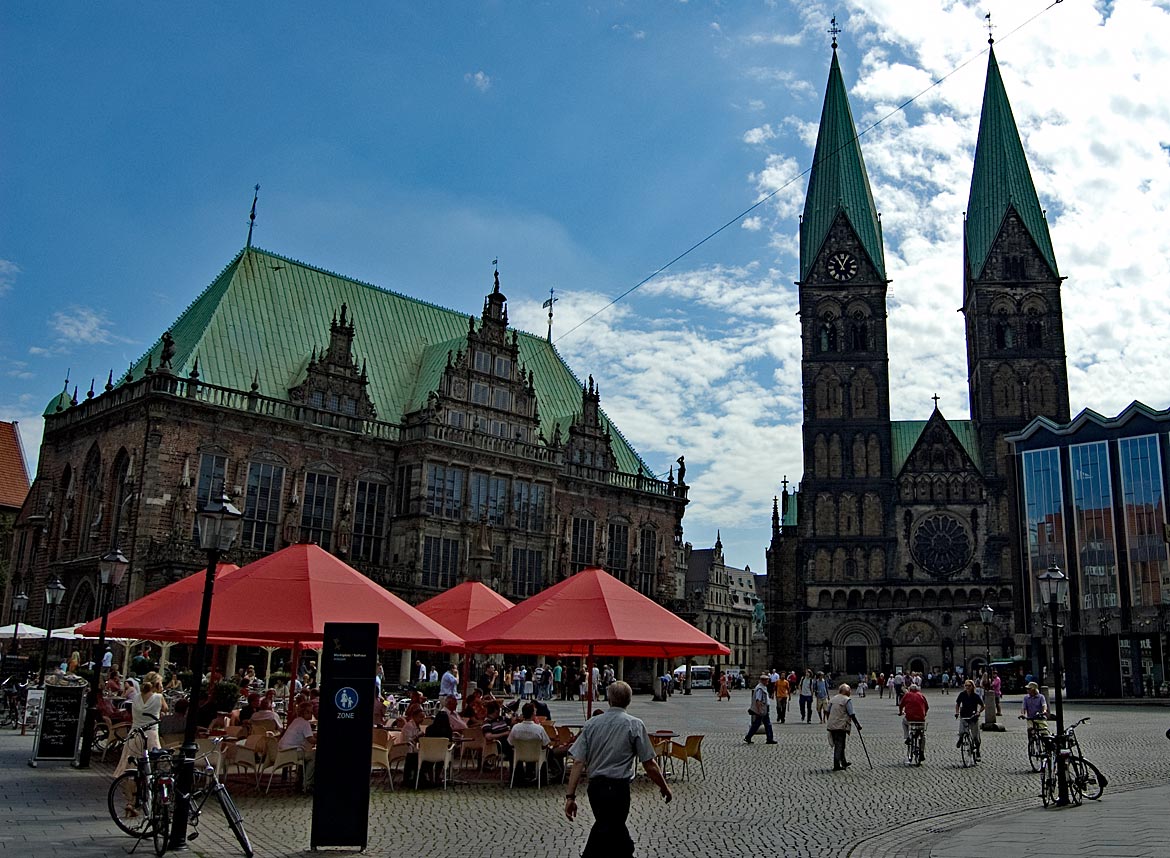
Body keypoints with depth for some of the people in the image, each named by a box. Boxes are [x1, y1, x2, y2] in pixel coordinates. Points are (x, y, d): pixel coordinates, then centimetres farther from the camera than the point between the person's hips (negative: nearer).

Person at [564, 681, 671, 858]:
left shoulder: (591, 723, 3)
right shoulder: (635, 725, -6)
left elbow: (578, 763, -2)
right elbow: (649, 765, -6)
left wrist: (570, 796, 0)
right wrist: (664, 787, 9)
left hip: (595, 787, 5)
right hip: (618, 788, -5)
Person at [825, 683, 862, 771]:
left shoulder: (833, 699, 13)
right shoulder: (847, 700, -8)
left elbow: (828, 713, 16)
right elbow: (852, 715, -12)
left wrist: (828, 723, 25)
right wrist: (858, 725, -4)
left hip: (831, 726, 7)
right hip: (841, 726, -7)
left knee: (839, 745, 19)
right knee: (839, 746, -2)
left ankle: (843, 762, 31)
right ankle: (836, 766, -3)